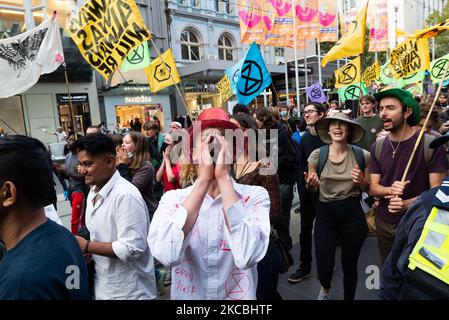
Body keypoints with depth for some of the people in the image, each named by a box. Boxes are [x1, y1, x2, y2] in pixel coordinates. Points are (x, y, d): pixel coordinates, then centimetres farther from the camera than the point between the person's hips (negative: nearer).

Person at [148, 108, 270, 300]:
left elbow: (247, 257, -32)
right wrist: (204, 179, -30)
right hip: (187, 296, 1)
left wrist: (223, 177, -30)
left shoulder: (255, 196, -15)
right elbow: (166, 256, -30)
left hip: (239, 296, 0)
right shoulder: (172, 198, -12)